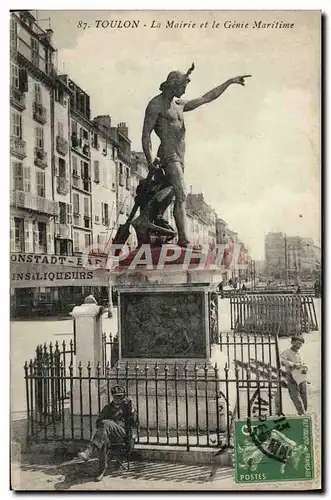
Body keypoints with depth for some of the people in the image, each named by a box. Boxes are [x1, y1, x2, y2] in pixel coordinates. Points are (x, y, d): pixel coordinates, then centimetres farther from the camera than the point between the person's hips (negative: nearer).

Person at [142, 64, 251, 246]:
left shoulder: (179, 104, 22)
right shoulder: (155, 105, -2)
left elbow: (206, 98, 25)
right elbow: (145, 134, -7)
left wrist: (230, 81, 23)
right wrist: (150, 162, -15)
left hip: (179, 157, 9)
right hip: (169, 155, -9)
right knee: (181, 196, -19)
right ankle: (183, 238, -24)